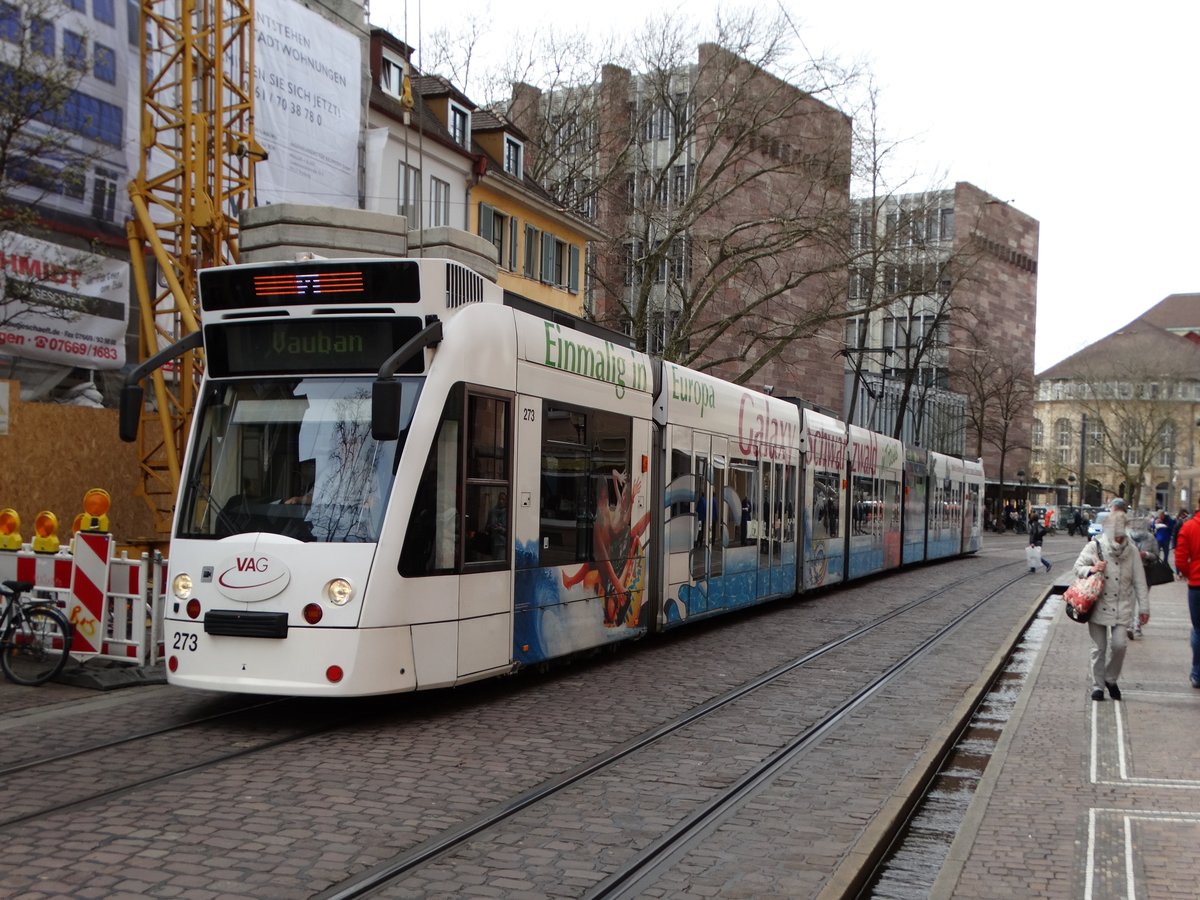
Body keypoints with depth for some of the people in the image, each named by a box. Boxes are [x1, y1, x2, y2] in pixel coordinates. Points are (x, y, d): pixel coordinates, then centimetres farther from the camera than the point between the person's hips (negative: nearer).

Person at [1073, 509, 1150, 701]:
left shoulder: (1132, 553, 1)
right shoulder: (1094, 547, -3)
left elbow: (1139, 583, 4)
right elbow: (1078, 568, 2)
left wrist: (1143, 608, 4)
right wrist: (1091, 569, -20)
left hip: (1122, 608, 0)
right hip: (1098, 606, 0)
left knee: (1119, 644, -11)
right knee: (1099, 648, 6)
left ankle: (1111, 679, 15)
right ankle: (1098, 686, 19)